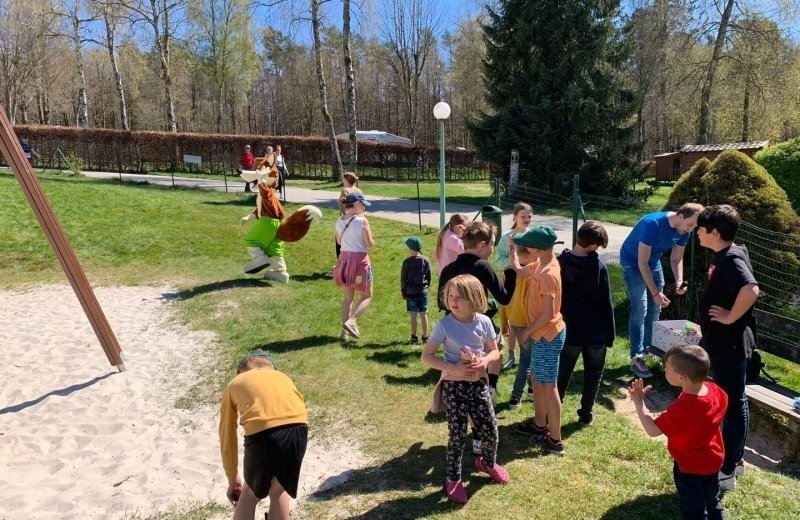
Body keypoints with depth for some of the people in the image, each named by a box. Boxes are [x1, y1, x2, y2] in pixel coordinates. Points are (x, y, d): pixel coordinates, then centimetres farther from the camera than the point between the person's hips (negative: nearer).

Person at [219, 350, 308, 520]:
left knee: (250, 494, 27)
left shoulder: (234, 385, 29)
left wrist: (233, 480, 43)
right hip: (298, 430, 2)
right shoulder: (282, 377, 33)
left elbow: (227, 437, 32)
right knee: (279, 490, 30)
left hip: (263, 435, -2)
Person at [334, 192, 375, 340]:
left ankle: (345, 330, 17)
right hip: (360, 259, -6)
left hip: (344, 259, 6)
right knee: (367, 296, 10)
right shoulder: (362, 221, -15)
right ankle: (351, 321, -9)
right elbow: (370, 244, -13)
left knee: (348, 297, 18)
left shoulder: (339, 221, 3)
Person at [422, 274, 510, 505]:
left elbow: (495, 351, 6)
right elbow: (426, 356, -11)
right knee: (458, 435, 3)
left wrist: (485, 359, -17)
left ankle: (488, 463, 44)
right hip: (454, 386, -3)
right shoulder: (444, 324, -14)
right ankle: (453, 479, 26)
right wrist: (453, 368, -22)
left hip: (478, 384, 3)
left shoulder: (484, 322, -6)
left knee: (491, 432, 11)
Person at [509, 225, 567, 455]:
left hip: (548, 336, -10)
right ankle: (539, 424, 38)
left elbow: (547, 314, -26)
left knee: (548, 387, 1)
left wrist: (526, 332, -14)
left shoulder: (547, 274, -27)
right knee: (537, 380, 21)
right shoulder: (541, 264, 2)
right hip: (541, 334, 10)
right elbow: (518, 272, 16)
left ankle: (555, 440, 13)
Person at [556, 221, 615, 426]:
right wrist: (610, 334, 0)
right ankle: (586, 413, 23)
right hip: (595, 332, -2)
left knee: (562, 373, 16)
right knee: (593, 374, 16)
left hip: (568, 330, 2)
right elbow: (606, 304, -10)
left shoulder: (560, 262, -8)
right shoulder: (598, 266, -15)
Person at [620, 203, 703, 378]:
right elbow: (642, 263, -30)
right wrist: (655, 292, -31)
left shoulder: (683, 231, -11)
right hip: (633, 263, -7)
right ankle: (636, 359, -12)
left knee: (655, 309, 7)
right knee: (640, 309, -14)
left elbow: (676, 258, 3)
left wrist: (679, 281, -16)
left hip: (654, 263, 7)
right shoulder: (652, 224, -32)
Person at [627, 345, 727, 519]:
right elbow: (720, 422, 4)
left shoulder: (680, 410, -37)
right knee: (712, 503, 28)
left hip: (689, 467, -7)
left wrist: (638, 401, -26)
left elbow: (652, 430, -28)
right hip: (713, 460, 7)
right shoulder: (715, 391, -15)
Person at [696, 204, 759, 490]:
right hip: (720, 342, 10)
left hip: (730, 345, -10)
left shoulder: (732, 259, -22)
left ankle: (727, 471, 14)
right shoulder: (723, 256, 7)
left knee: (733, 405, 2)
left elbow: (751, 290, -40)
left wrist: (731, 318, -26)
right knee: (730, 402, 20)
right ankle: (733, 459, 35)